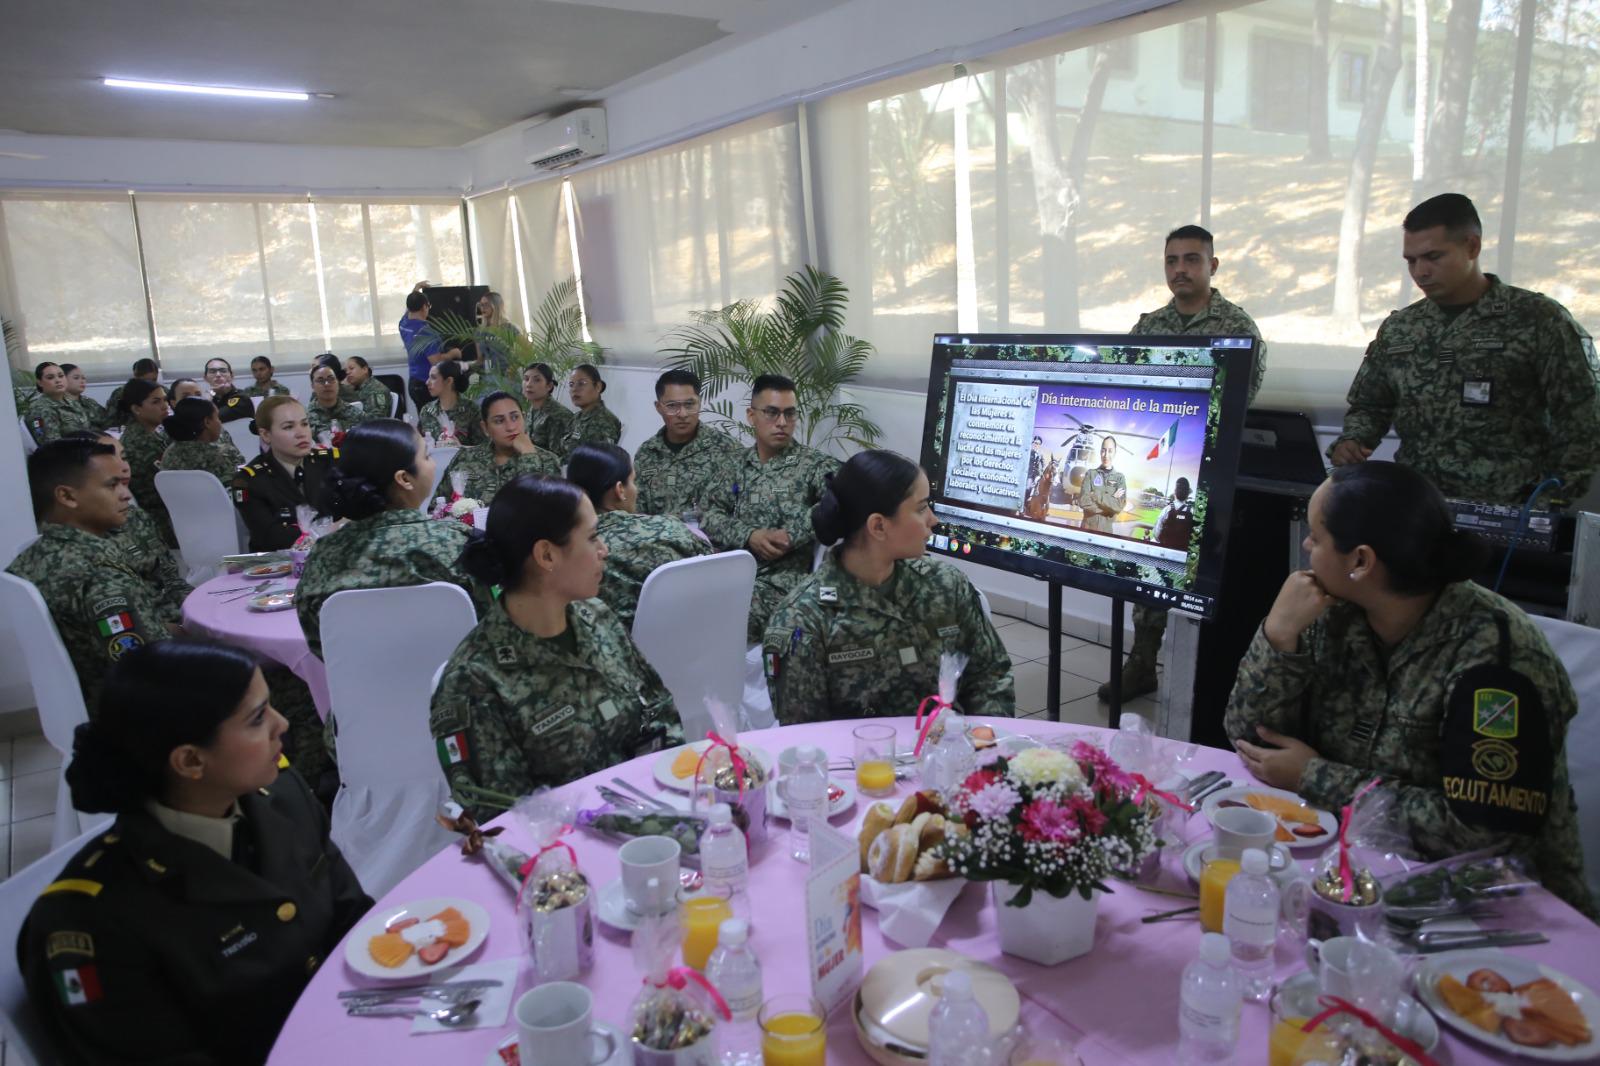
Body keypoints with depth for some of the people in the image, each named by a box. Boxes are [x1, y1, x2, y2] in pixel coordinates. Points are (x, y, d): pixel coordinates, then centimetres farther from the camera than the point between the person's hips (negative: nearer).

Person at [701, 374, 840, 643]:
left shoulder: (815, 465, 1)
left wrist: (790, 535, -18)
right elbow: (709, 515, 9)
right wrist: (750, 536, -9)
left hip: (782, 579, -4)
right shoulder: (738, 464, 16)